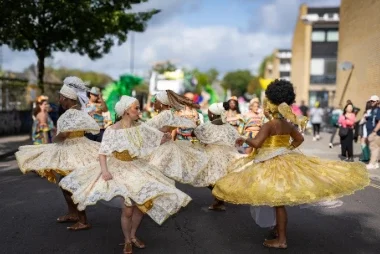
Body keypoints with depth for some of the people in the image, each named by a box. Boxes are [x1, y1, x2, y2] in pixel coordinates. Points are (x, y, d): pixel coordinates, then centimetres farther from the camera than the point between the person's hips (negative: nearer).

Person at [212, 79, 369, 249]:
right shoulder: (288, 125, 8)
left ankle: (281, 240, 3)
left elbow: (256, 143, -23)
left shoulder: (269, 125, -17)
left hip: (273, 165, -8)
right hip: (287, 161, 8)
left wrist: (244, 140, -6)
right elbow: (299, 139, 21)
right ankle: (279, 230, 33)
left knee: (278, 202, -3)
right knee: (280, 201, 19)